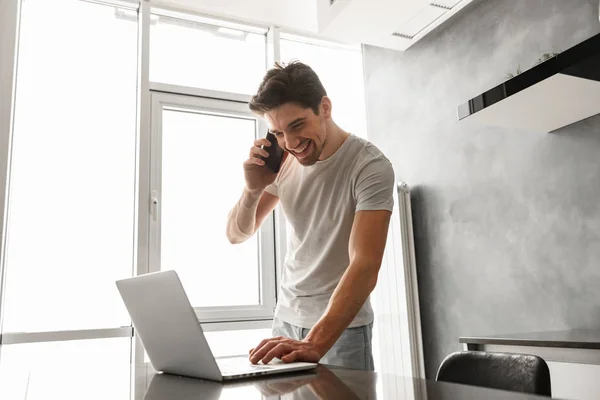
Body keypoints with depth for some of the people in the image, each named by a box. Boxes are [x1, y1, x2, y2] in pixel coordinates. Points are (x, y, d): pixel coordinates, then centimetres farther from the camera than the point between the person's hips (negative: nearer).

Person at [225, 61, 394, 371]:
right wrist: (253, 188, -18)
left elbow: (365, 266, -29)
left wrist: (315, 343, -42)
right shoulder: (282, 161, -3)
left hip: (341, 325, -4)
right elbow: (236, 235, 3)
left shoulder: (371, 167, -20)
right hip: (286, 318, 5)